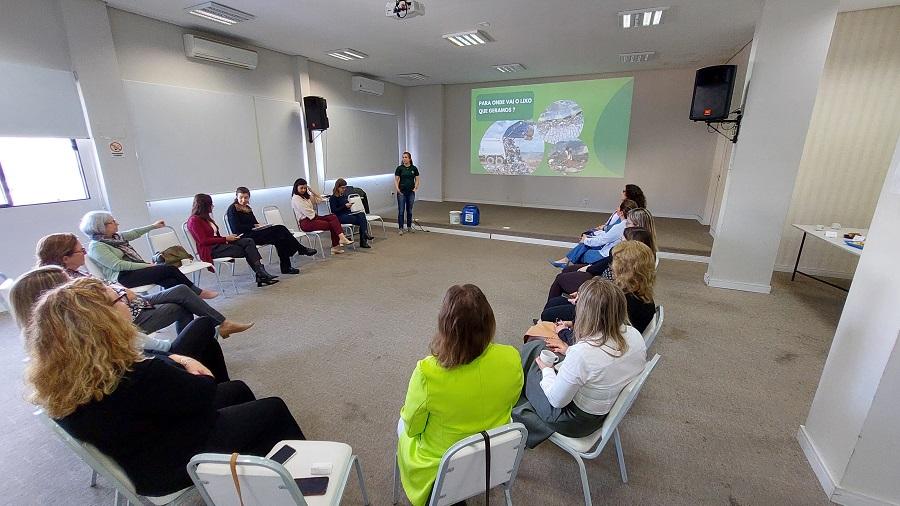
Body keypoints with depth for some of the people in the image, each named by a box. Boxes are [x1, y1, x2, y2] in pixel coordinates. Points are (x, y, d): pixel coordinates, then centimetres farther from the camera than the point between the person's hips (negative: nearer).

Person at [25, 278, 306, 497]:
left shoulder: (59, 380, -12)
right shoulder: (137, 378, -38)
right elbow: (204, 392, -22)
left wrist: (177, 360, -12)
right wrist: (180, 363, -7)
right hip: (170, 466, -8)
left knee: (237, 389, 20)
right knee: (274, 409, 4)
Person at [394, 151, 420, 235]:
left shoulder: (414, 168, 3)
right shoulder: (399, 168, -2)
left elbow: (417, 180, 6)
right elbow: (396, 180, -2)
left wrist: (416, 188, -9)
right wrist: (397, 189, -16)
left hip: (411, 192, 2)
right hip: (402, 192, -2)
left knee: (410, 210, 10)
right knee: (401, 210, -2)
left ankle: (409, 227, 21)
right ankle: (401, 228, 4)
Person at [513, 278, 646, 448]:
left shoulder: (582, 353, -39)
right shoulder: (634, 335, -17)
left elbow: (556, 400, -24)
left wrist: (546, 369, -6)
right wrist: (570, 351, 7)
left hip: (577, 422, -7)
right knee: (534, 347, 16)